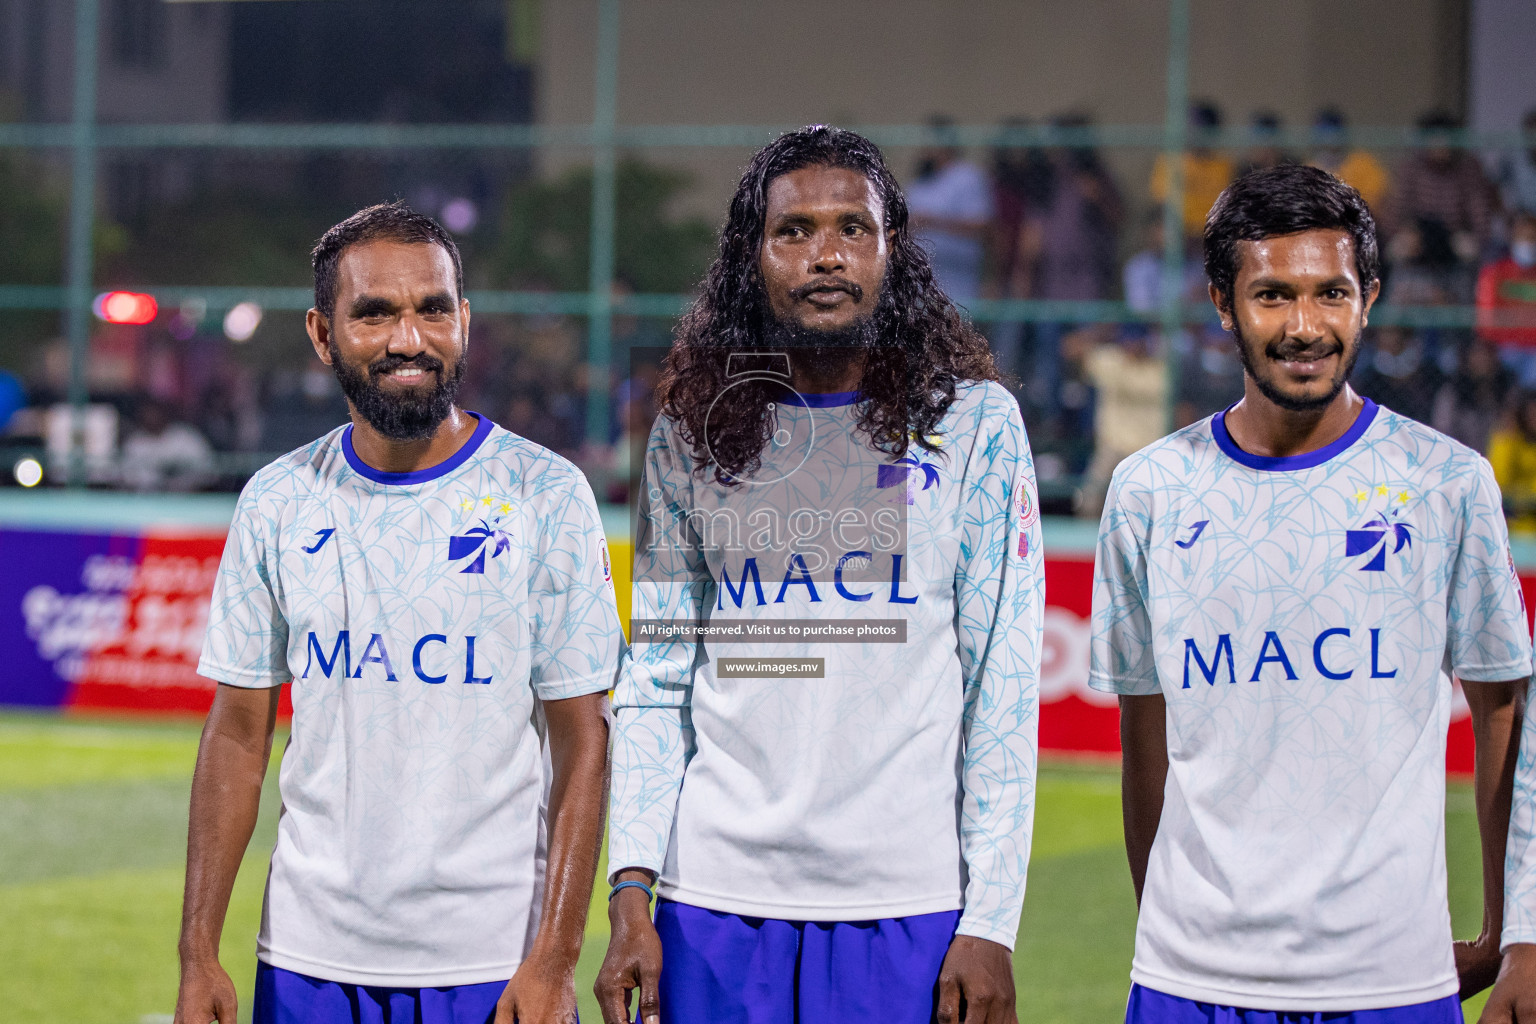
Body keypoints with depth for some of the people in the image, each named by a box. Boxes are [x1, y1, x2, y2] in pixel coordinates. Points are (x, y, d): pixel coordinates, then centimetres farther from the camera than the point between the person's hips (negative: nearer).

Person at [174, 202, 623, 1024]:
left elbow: (581, 740, -5)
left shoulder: (546, 496, -4)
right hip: (311, 958, 3)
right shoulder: (278, 503, 4)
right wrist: (198, 954, 1)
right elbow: (238, 735, 7)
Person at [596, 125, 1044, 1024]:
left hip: (909, 912, -2)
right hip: (716, 906, 2)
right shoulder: (691, 435, 7)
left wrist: (990, 921, -6)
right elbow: (656, 679, 9)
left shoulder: (974, 423, 1)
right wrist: (632, 891, -1)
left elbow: (1003, 688, -1)